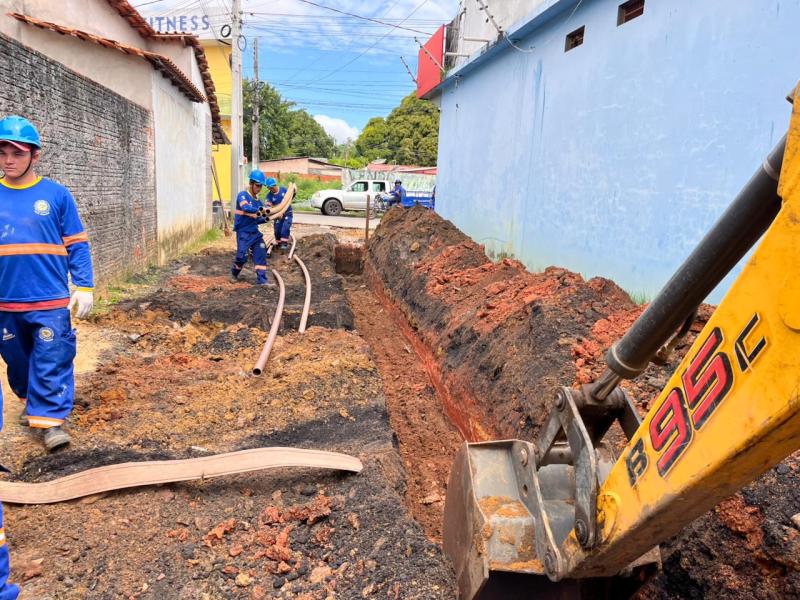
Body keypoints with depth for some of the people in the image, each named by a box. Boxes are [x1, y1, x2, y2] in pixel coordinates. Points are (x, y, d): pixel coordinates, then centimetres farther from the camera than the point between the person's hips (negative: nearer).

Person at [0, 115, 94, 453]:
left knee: (51, 361, -2)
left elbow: (77, 245, 0)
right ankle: (35, 402, 40)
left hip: (51, 301, -3)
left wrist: (84, 288, -6)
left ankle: (49, 418, 9)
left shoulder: (56, 194, -4)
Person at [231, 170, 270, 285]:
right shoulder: (243, 195, -9)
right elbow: (245, 208, -31)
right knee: (242, 256, -8)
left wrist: (265, 219, -6)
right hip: (243, 232, -6)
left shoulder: (258, 201, 10)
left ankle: (262, 279, 0)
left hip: (255, 232, 6)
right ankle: (234, 273, 21)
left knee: (261, 254, -4)